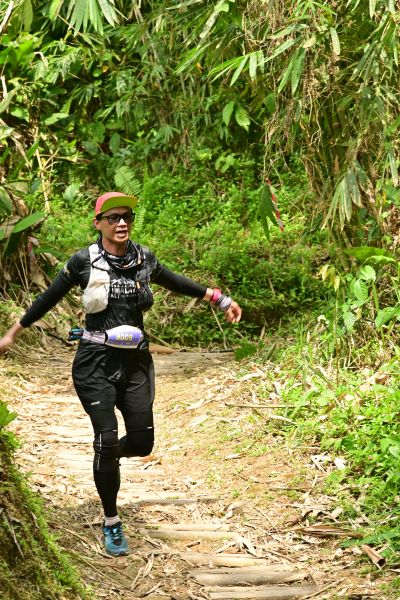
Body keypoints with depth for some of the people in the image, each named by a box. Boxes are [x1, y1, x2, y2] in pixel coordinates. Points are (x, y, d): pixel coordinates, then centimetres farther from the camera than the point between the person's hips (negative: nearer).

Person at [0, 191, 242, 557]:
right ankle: (112, 523, 10)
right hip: (96, 362, -3)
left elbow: (175, 282, 20)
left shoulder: (144, 259, 2)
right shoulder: (84, 261, -7)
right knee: (106, 439, -8)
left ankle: (108, 456, 40)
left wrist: (220, 299, 24)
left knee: (142, 443, 2)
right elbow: (49, 298, 4)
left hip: (136, 361, 4)